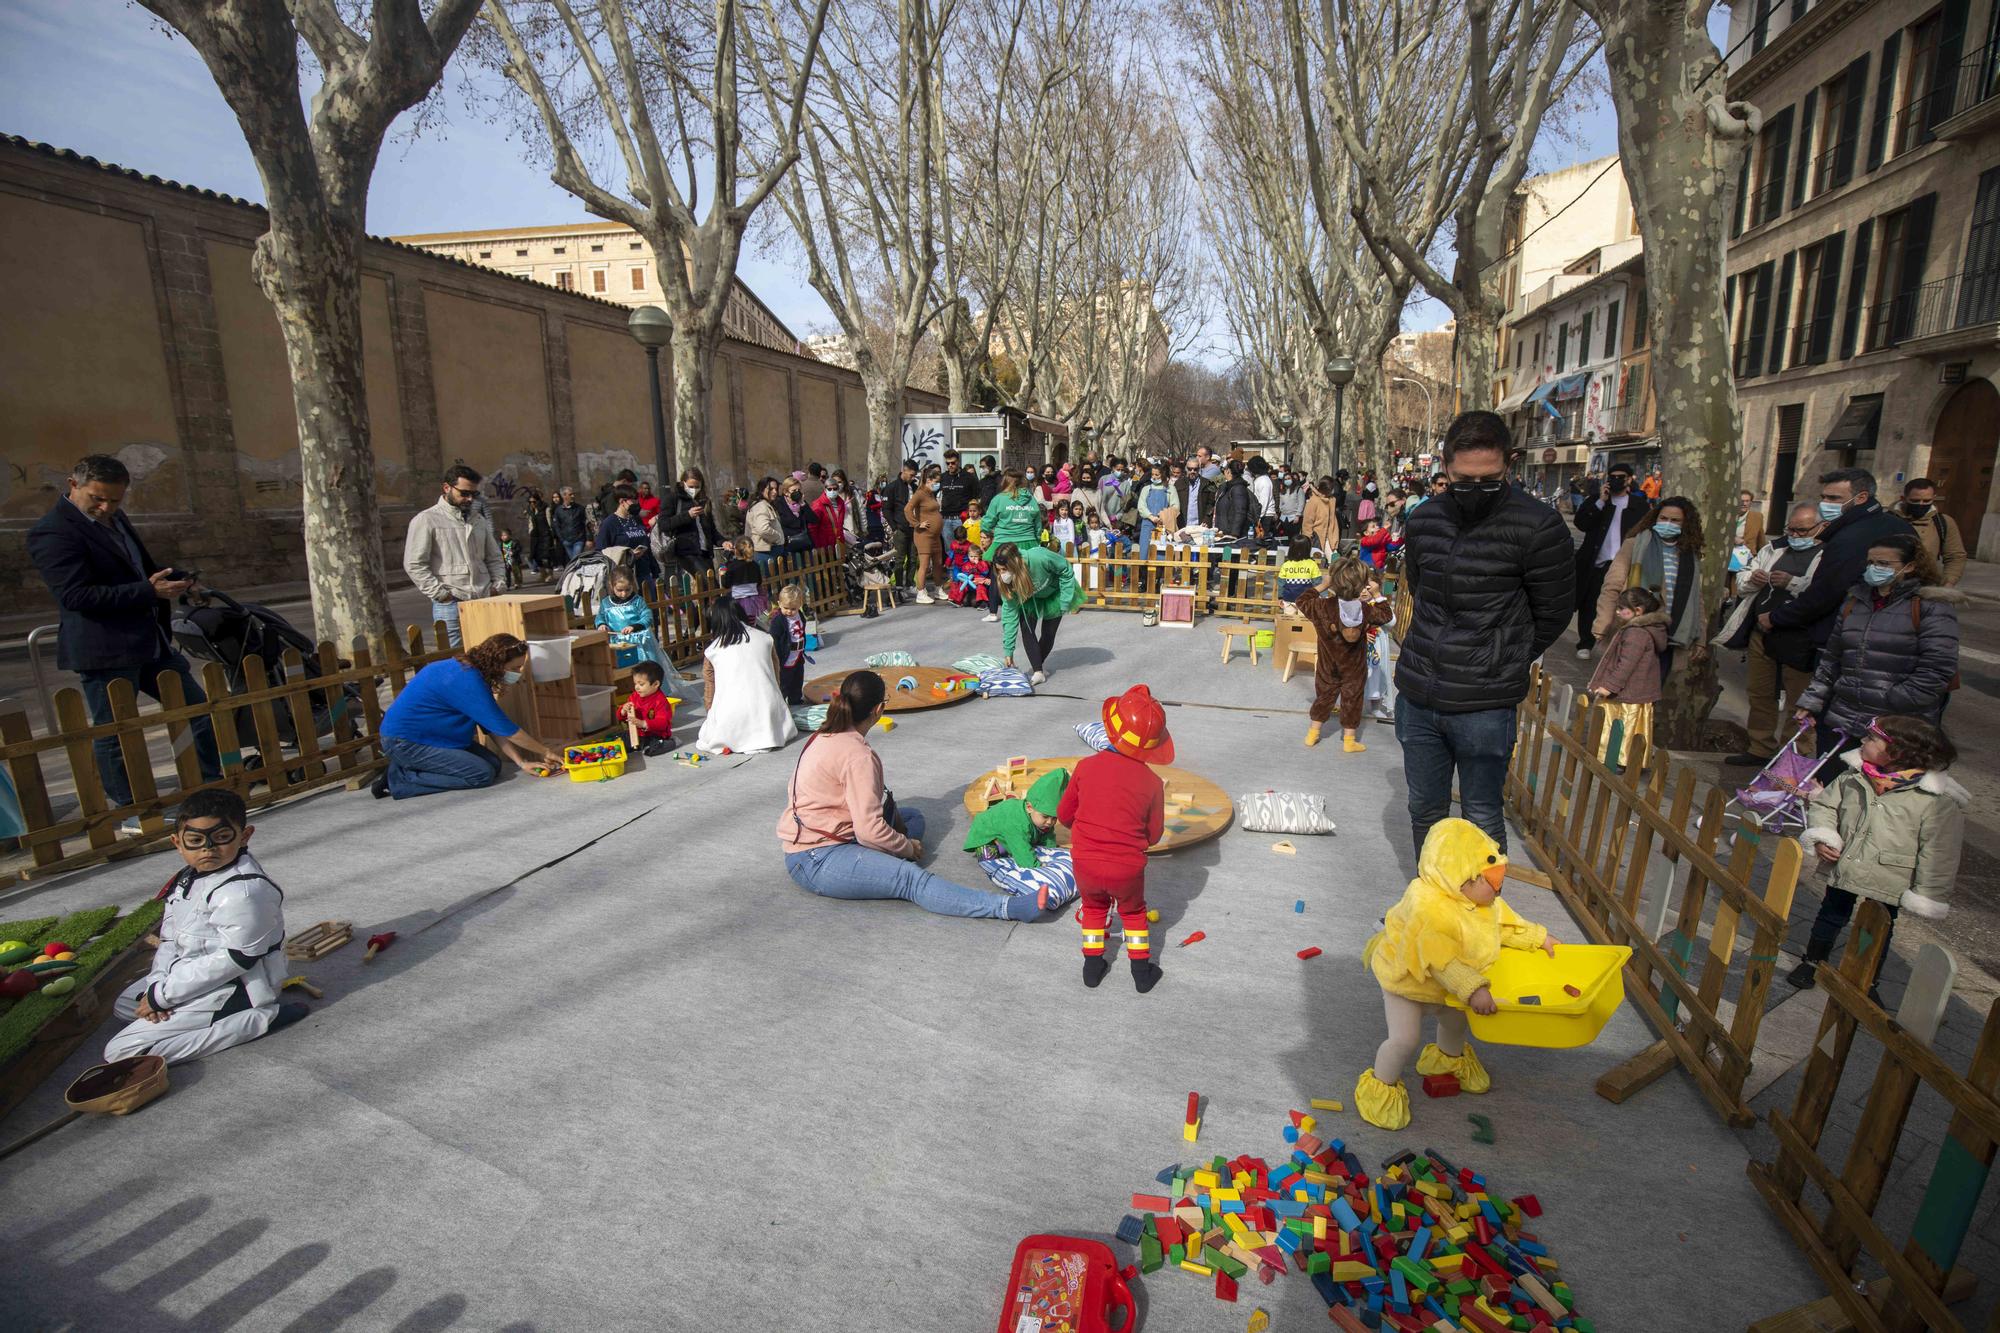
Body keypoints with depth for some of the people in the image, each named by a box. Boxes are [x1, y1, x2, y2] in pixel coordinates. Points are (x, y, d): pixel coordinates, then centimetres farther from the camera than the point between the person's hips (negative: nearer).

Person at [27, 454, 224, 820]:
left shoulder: (116, 519, 14)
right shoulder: (52, 531, -12)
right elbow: (76, 595, -20)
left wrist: (169, 576, 7)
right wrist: (150, 591, -25)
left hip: (150, 642, 9)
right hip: (103, 652, -8)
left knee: (202, 711, 11)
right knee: (114, 734, 2)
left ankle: (212, 790, 23)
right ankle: (131, 813, 12)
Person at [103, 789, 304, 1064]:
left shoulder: (243, 891, -28)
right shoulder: (186, 879, 4)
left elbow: (234, 959, -26)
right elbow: (170, 939, 8)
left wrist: (162, 995, -17)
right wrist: (157, 983, -9)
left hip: (235, 988, -11)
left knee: (120, 1051, -11)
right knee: (124, 1006, 29)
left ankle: (258, 1019, -15)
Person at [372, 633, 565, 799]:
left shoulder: (473, 673, 3)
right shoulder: (467, 680, -26)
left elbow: (493, 726, 4)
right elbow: (504, 728, -21)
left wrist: (521, 761, -2)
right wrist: (545, 752, -12)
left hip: (429, 736, 10)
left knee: (493, 763, 2)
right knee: (484, 774, -16)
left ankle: (410, 766, 7)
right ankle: (399, 779, -8)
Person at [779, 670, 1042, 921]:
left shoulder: (826, 736, 9)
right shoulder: (857, 756, -20)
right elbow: (870, 830, -25)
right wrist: (908, 848, -9)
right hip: (816, 862, -10)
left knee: (913, 816, 15)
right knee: (911, 878, -27)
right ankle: (1006, 907, -42)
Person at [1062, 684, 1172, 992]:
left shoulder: (1086, 766, -10)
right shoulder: (1152, 782, -11)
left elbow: (1064, 815, 1)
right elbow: (1153, 835, -1)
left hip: (1085, 864, 1)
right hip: (1127, 869, 0)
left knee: (1094, 908, 29)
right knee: (1133, 912, 28)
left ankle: (1093, 967, 36)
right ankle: (1142, 972, 34)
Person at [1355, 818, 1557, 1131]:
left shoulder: (1483, 901, -12)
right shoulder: (1426, 908, -43)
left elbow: (1505, 922, 8)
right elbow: (1440, 960, -41)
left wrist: (1538, 937, 7)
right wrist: (1472, 990, -44)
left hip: (1448, 986, 9)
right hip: (1406, 980, -9)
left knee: (1456, 1021, 29)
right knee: (1405, 1038, -9)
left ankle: (1449, 1058, 62)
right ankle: (1381, 1087, 17)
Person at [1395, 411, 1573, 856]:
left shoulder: (1537, 527, -12)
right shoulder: (1421, 522, 4)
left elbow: (1552, 616, -2)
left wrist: (1504, 665, 7)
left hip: (1484, 707, -5)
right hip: (1417, 697, 5)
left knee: (1482, 819, 7)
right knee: (1425, 811, 17)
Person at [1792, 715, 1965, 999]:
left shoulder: (1938, 800, -18)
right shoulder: (1854, 775, -8)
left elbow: (1940, 852, -14)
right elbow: (1824, 803, 5)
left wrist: (1927, 896, -12)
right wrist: (1822, 837, -11)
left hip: (1889, 881, -3)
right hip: (1843, 867, 3)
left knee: (1879, 930, 16)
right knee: (1831, 914, 19)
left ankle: (1868, 980, 35)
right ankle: (1813, 961, 36)